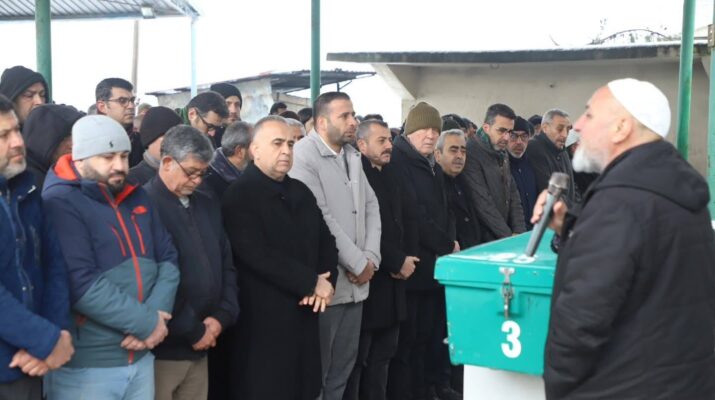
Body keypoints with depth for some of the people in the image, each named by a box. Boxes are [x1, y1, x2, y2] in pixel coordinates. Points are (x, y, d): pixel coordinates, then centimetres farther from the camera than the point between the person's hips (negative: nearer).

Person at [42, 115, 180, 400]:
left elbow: (168, 259, 9)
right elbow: (83, 285, -22)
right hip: (84, 366, -7)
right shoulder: (60, 203, -12)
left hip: (141, 358, 7)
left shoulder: (136, 197, 11)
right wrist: (147, 322, -16)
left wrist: (156, 315, -9)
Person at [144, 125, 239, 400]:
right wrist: (193, 331, -12)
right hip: (161, 347, -7)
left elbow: (226, 265, 17)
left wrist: (222, 316, 1)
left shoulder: (208, 206, 14)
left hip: (201, 347, 7)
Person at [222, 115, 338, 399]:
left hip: (304, 315, 7)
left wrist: (326, 281, -6)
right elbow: (258, 255, -20)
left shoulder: (301, 191, 15)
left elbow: (326, 241, 14)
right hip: (263, 320, -7)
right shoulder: (239, 195, -10)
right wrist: (311, 283, -15)